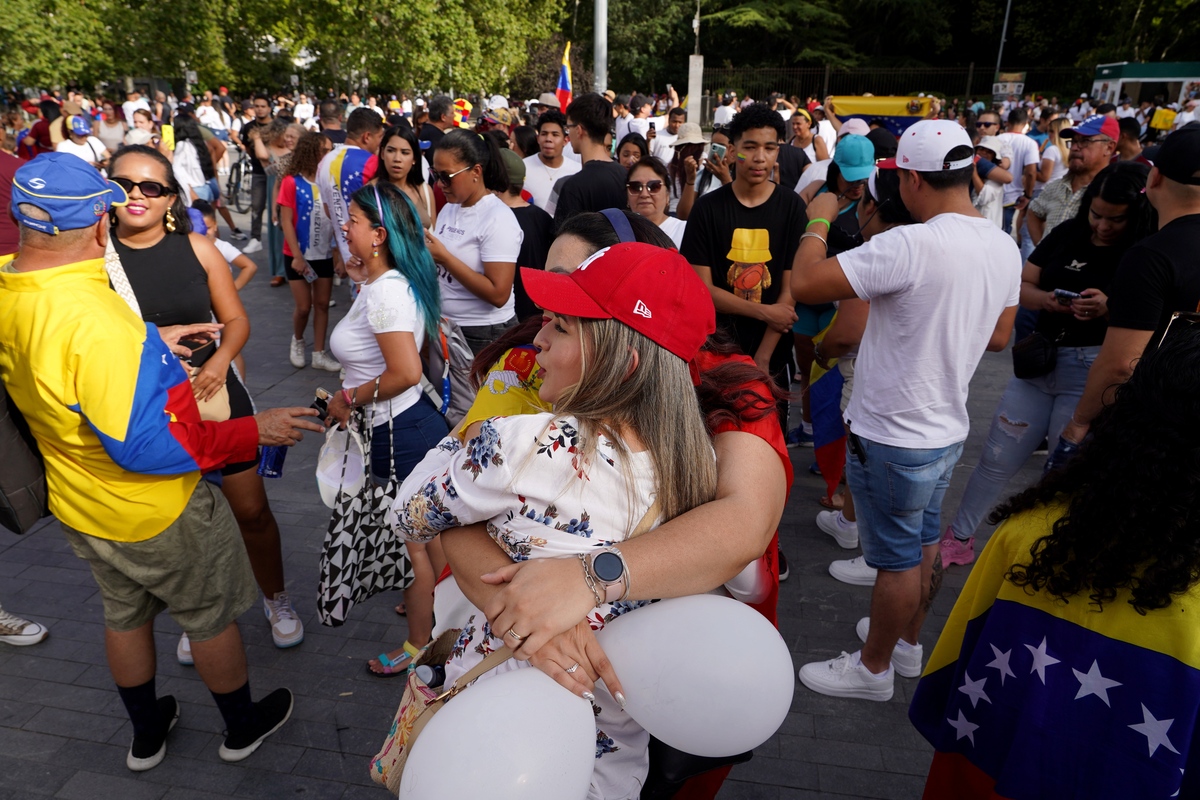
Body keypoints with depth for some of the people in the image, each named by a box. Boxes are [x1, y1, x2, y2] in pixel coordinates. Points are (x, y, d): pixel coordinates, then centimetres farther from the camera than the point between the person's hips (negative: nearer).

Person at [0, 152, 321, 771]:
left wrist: (151, 346, 9)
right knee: (211, 617, 16)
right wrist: (254, 432, -27)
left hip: (78, 507, 8)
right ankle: (242, 727, 39)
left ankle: (146, 735, 49)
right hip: (155, 515, -8)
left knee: (124, 613, 27)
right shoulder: (96, 322, -36)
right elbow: (146, 446, -34)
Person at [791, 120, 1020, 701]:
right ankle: (908, 641, 45)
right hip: (947, 429, 8)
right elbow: (998, 337, 12)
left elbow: (805, 283, -28)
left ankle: (874, 668, 30)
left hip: (892, 437, -8)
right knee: (922, 542, 24)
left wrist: (817, 221, -10)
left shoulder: (912, 245, -28)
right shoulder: (1005, 248, 0)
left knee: (897, 559, 8)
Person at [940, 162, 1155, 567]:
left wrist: (1110, 309, -31)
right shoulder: (1069, 233, 3)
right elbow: (1020, 285, 3)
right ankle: (958, 538, 26)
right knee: (997, 458, 11)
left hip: (1095, 374, -4)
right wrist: (1048, 300, -17)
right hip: (1040, 359, 5)